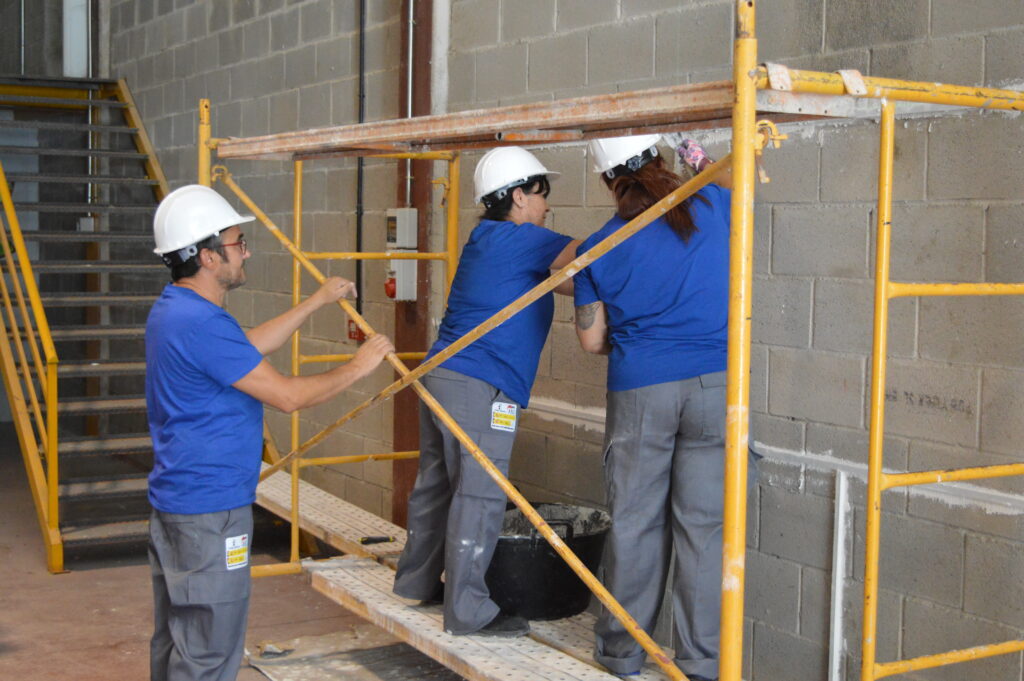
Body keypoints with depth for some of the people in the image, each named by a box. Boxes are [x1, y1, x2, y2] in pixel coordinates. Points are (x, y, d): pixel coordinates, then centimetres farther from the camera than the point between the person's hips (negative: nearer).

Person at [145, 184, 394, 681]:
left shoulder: (171, 311, 9)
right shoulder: (202, 324, -23)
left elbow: (248, 348, 23)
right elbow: (288, 396, -21)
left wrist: (317, 302, 25)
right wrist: (357, 368, -7)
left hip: (174, 502, 11)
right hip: (210, 510, -11)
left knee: (175, 639, 19)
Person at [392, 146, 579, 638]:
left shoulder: (486, 239, 18)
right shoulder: (520, 240, -10)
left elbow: (561, 280, 19)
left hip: (442, 375, 10)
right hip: (481, 388, -10)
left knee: (437, 482, 19)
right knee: (479, 497, -5)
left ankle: (416, 581, 31)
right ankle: (467, 611, 0)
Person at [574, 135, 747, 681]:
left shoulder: (597, 249, 2)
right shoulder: (711, 207, 2)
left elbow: (591, 339, 9)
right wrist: (704, 165, 40)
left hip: (639, 391, 0)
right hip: (715, 385, 0)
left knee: (633, 523, 10)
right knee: (704, 524, 4)